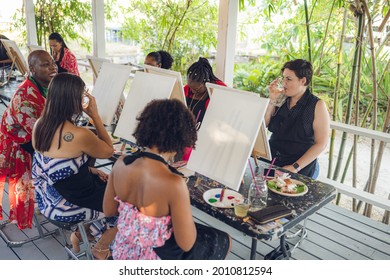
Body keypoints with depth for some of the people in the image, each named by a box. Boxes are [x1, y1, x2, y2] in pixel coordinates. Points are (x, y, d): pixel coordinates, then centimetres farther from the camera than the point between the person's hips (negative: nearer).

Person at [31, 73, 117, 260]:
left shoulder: (40, 124, -6)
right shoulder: (80, 135, -30)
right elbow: (108, 151, -10)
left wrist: (88, 170, 5)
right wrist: (95, 115, -13)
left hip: (46, 199, 8)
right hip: (66, 206, -7)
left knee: (101, 180, 27)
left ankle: (78, 234, 33)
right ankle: (100, 249, 28)